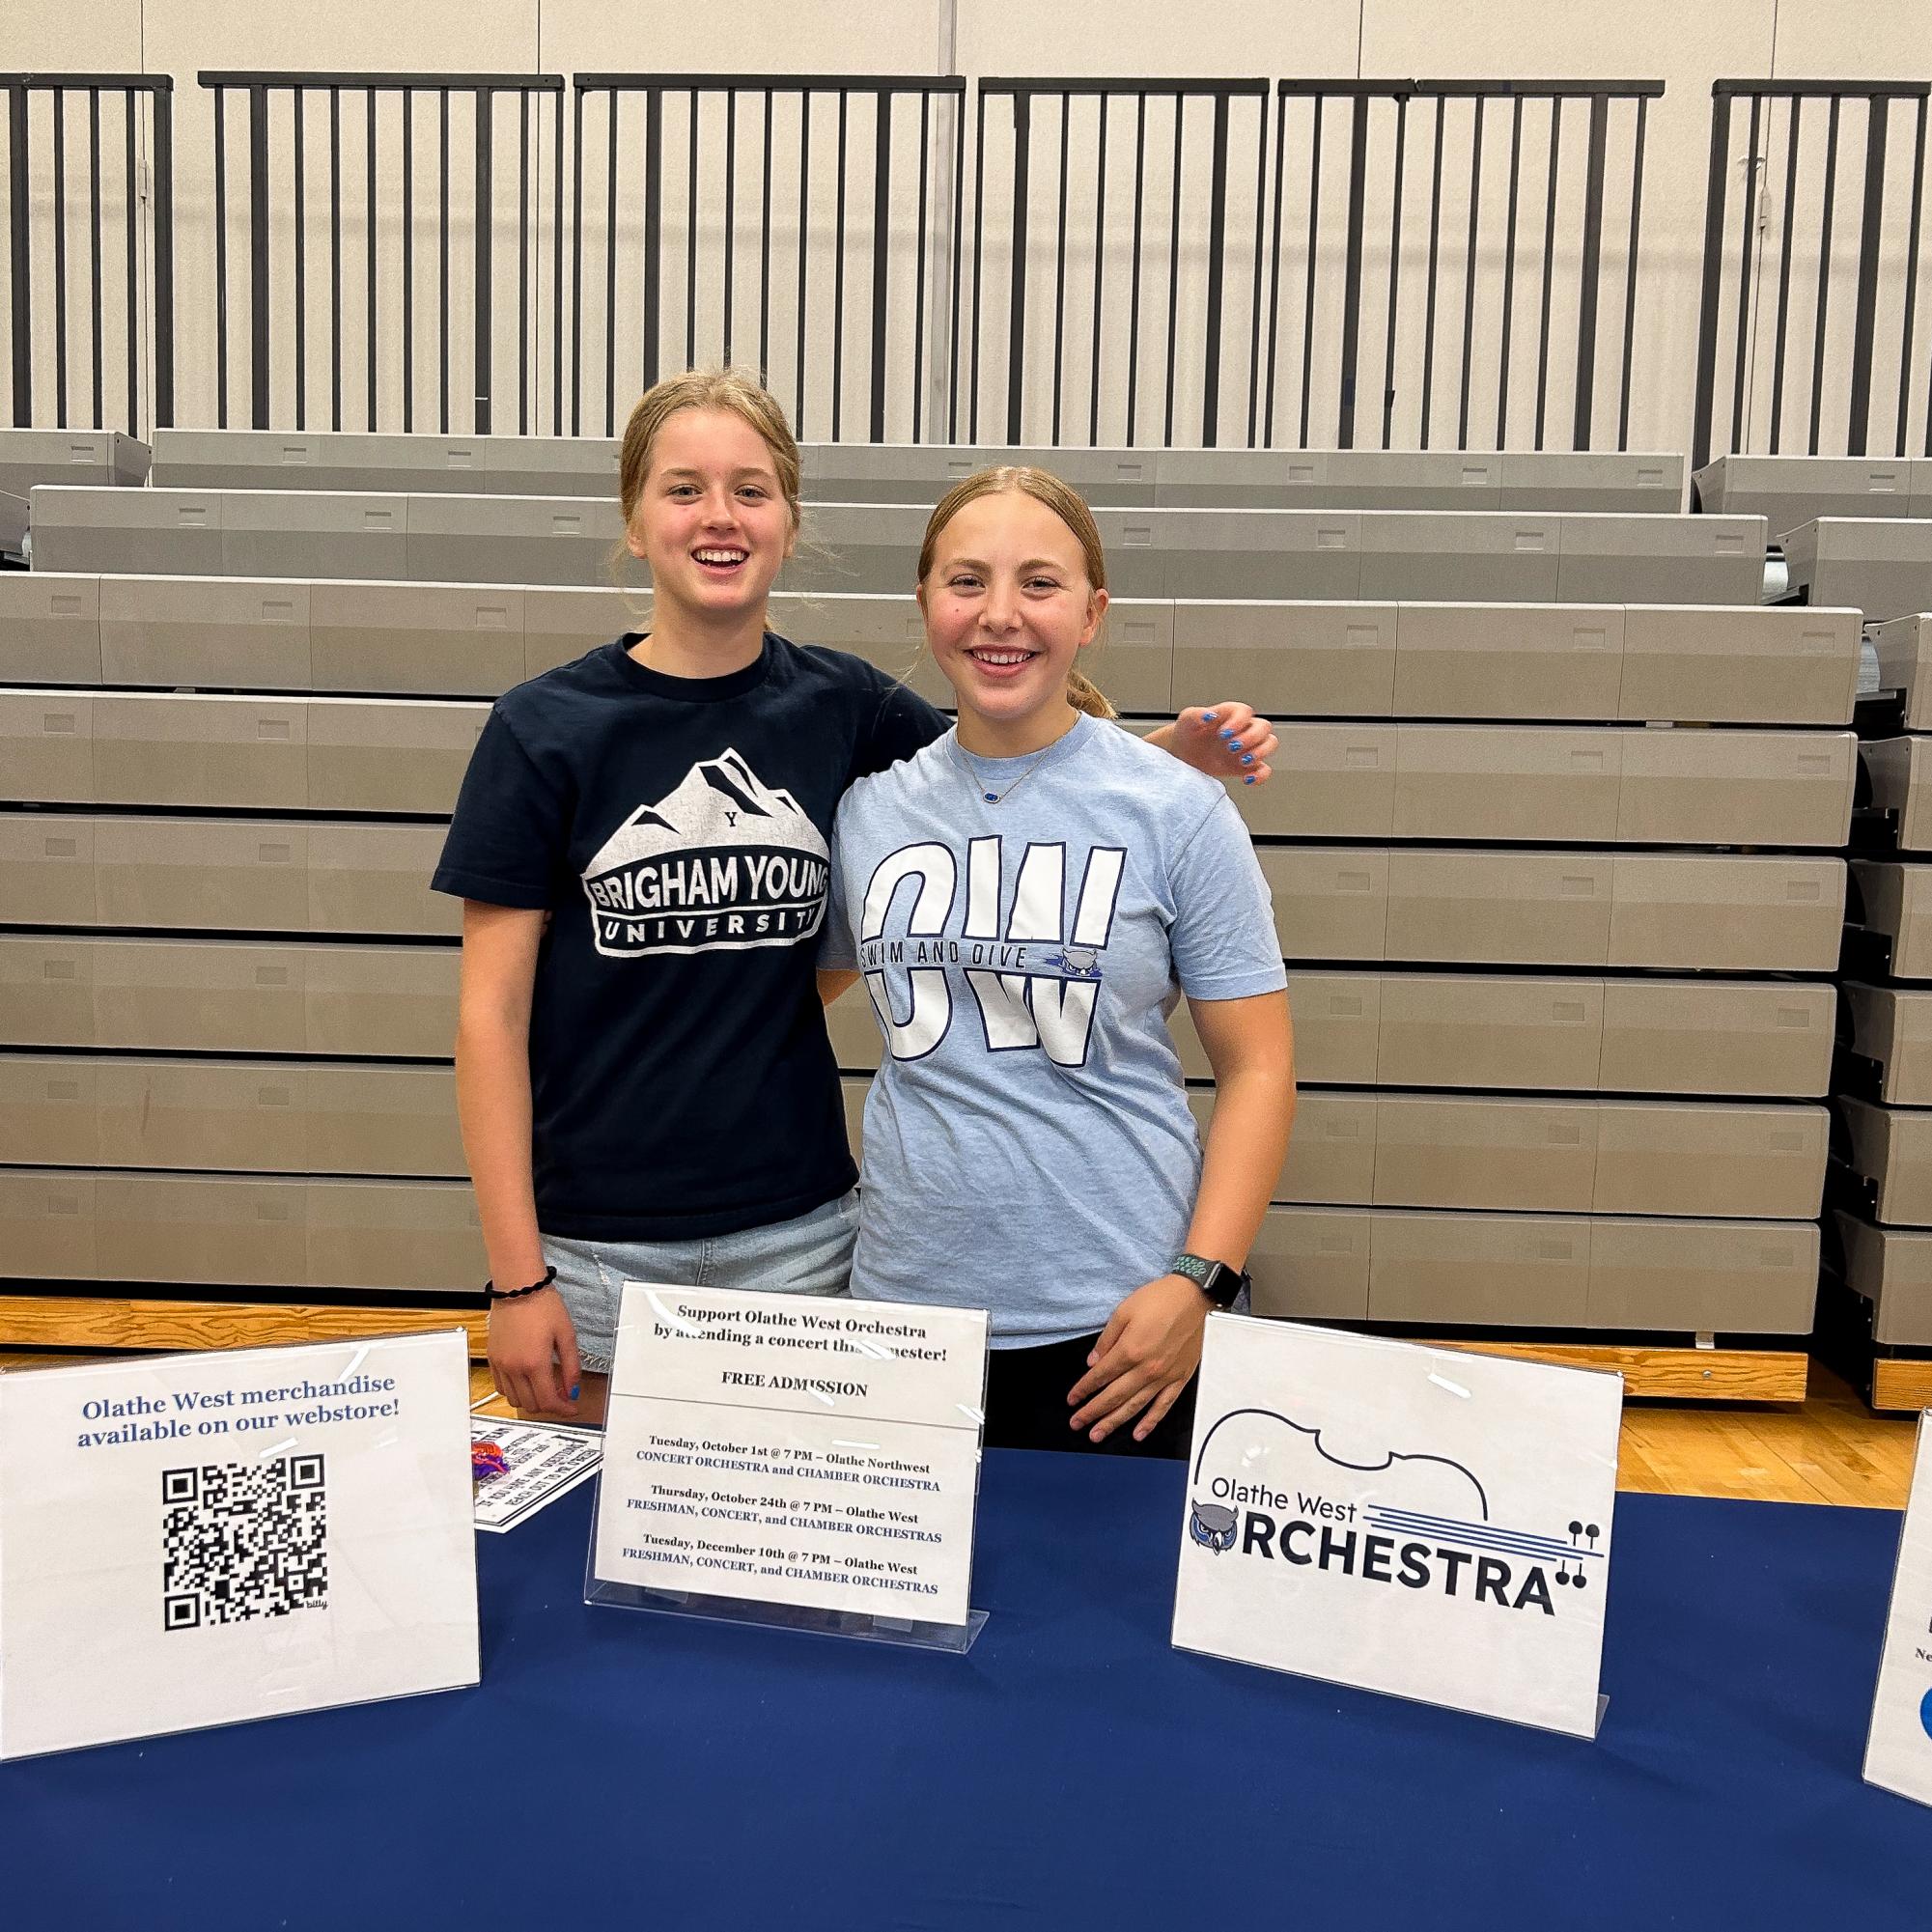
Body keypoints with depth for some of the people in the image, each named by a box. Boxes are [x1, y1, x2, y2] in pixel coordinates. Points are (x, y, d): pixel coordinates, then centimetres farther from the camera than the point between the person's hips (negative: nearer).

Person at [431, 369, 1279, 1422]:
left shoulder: (841, 707, 1)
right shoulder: (544, 728, -5)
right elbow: (492, 1016, -5)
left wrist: (1181, 747, -6)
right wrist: (517, 1278, -9)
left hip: (797, 1236, 2)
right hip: (595, 1247, -1)